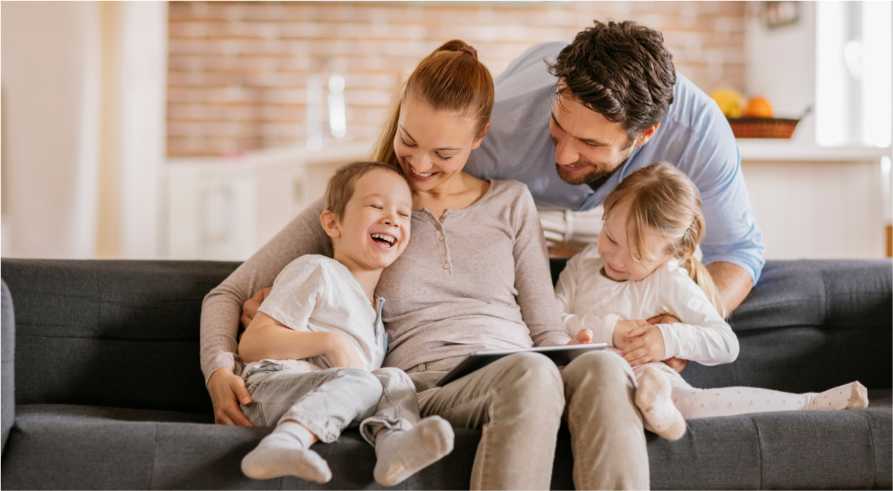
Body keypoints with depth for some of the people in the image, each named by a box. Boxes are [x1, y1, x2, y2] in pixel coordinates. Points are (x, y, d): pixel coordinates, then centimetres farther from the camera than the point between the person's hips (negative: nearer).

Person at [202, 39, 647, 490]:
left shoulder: (510, 203, 19)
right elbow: (228, 295, 14)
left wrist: (573, 350, -6)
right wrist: (219, 370, -8)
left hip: (521, 377, 3)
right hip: (424, 385, -3)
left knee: (602, 366, -36)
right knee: (532, 373, -39)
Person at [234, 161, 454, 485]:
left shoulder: (380, 306, 28)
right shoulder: (317, 271, 4)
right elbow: (250, 345, -4)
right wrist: (331, 342, -13)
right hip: (271, 385, -6)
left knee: (396, 381, -15)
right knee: (362, 383, -30)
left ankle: (394, 444, -47)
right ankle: (282, 443, -53)